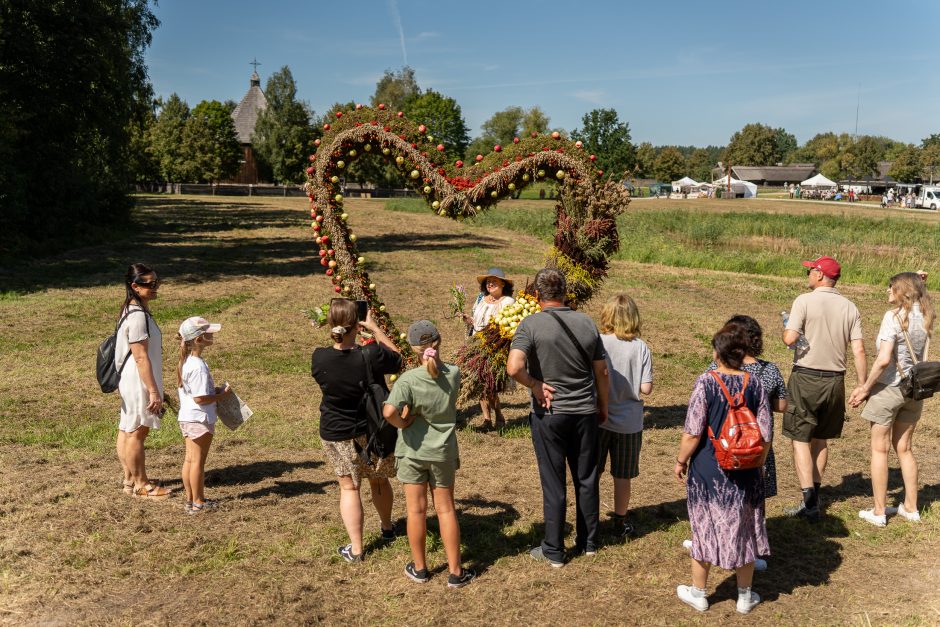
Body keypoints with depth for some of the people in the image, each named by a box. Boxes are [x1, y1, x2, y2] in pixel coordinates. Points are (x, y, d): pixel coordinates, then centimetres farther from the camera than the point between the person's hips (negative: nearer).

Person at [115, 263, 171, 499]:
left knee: (127, 430, 16)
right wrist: (153, 391, -19)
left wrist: (153, 388, 21)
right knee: (137, 432, 2)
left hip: (129, 381, 10)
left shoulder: (133, 310, 9)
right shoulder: (138, 316, -22)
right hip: (139, 382, -10)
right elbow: (141, 357, -22)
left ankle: (131, 479, 28)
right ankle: (140, 484, 13)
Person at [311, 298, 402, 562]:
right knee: (379, 480, 23)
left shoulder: (319, 359, -20)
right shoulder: (372, 355, -26)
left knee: (349, 488, 14)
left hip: (337, 435, 0)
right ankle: (387, 527, 45)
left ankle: (356, 548, 16)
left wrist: (338, 338, 5)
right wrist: (374, 328, -2)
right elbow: (397, 358, -4)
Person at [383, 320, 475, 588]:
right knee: (446, 509, 12)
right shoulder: (454, 374, -11)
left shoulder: (408, 380, -21)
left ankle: (420, 568, 26)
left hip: (412, 451, -2)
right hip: (443, 451, 2)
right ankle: (455, 572, 18)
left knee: (416, 510, 11)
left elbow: (389, 412, -32)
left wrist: (403, 423, -16)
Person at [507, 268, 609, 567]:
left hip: (549, 414, -3)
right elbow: (602, 372, 6)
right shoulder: (587, 323, 0)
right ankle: (588, 542, 29)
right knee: (587, 479, 16)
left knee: (553, 483, 7)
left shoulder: (531, 324, -14)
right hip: (585, 412, 4)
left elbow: (514, 367, -29)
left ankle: (553, 551, 17)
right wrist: (602, 407, 19)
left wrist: (535, 385, -11)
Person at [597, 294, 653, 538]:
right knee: (622, 476, 14)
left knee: (592, 472, 14)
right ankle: (620, 522, 27)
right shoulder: (641, 347, -10)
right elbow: (646, 388, -11)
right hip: (629, 421, 1)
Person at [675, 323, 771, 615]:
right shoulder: (755, 384, -6)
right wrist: (756, 464, 14)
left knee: (704, 529, 13)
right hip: (744, 473, 3)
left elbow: (693, 433, -17)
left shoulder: (706, 382, -16)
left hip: (708, 471, -3)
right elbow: (765, 436, -2)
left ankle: (698, 593, 28)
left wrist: (680, 461, -1)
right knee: (743, 530, 17)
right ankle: (745, 595, 30)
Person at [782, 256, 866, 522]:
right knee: (821, 439, 18)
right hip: (835, 381, 5)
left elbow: (790, 339, -19)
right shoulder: (849, 307, 3)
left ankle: (809, 502, -5)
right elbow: (859, 351, -1)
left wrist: (786, 329, 4)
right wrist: (863, 386, 5)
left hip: (806, 379, -5)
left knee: (801, 440, 1)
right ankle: (814, 495, 28)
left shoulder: (804, 301, -11)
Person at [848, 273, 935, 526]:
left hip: (889, 387, -6)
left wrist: (866, 388, -14)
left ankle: (879, 512, 11)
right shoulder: (925, 317, 4)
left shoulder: (893, 316, -17)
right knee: (904, 448, 18)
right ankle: (910, 507, 27)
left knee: (880, 449, 5)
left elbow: (884, 359, -23)